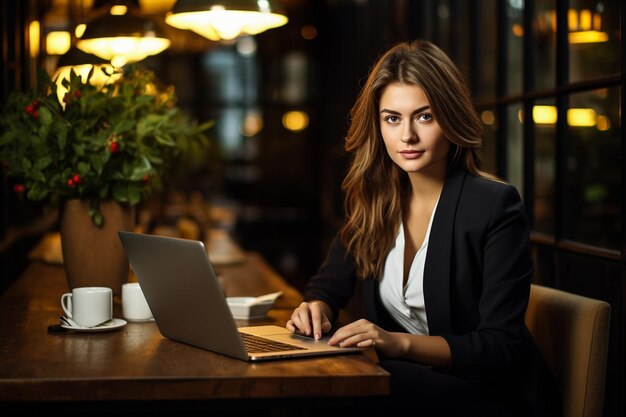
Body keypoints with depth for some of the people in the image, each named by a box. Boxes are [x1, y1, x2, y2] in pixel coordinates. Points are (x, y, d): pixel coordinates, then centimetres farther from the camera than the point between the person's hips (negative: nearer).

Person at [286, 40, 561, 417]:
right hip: (406, 379, 6)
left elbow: (502, 346, -18)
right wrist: (316, 308, -10)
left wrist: (400, 342, -32)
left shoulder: (496, 206, -14)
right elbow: (329, 283, 14)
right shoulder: (375, 200, 3)